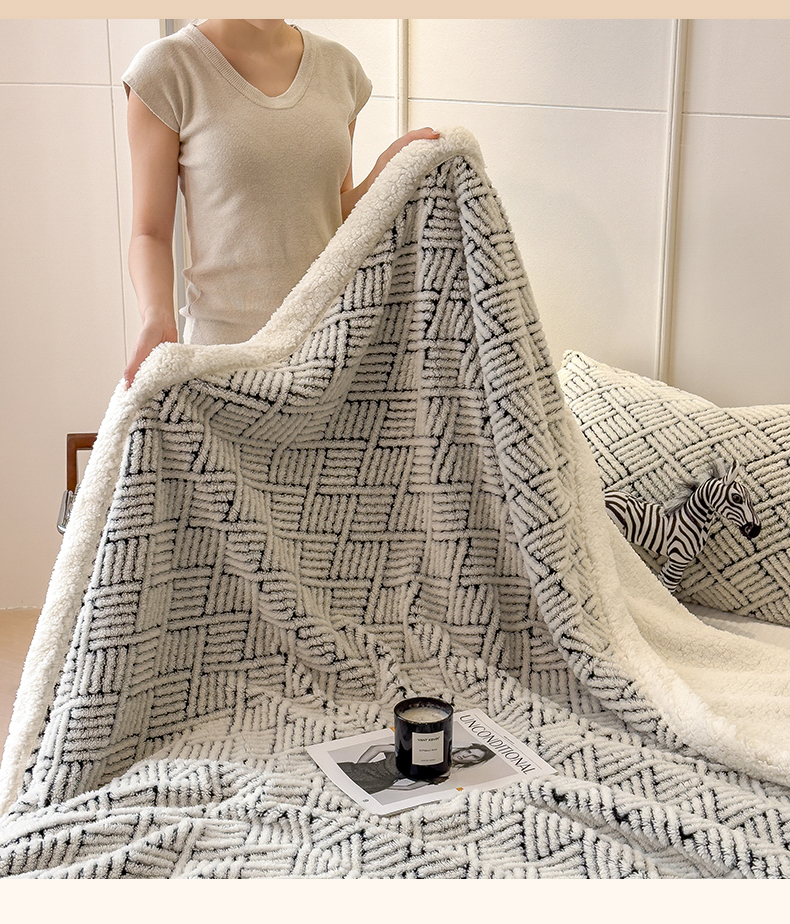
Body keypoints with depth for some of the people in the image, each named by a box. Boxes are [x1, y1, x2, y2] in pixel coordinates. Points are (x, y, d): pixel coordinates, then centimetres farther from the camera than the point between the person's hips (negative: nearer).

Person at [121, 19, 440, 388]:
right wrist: (158, 316, -23)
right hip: (227, 339, -3)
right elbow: (151, 233, -6)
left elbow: (336, 217, 12)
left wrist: (385, 172, -5)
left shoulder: (339, 66, 8)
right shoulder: (168, 69, -5)